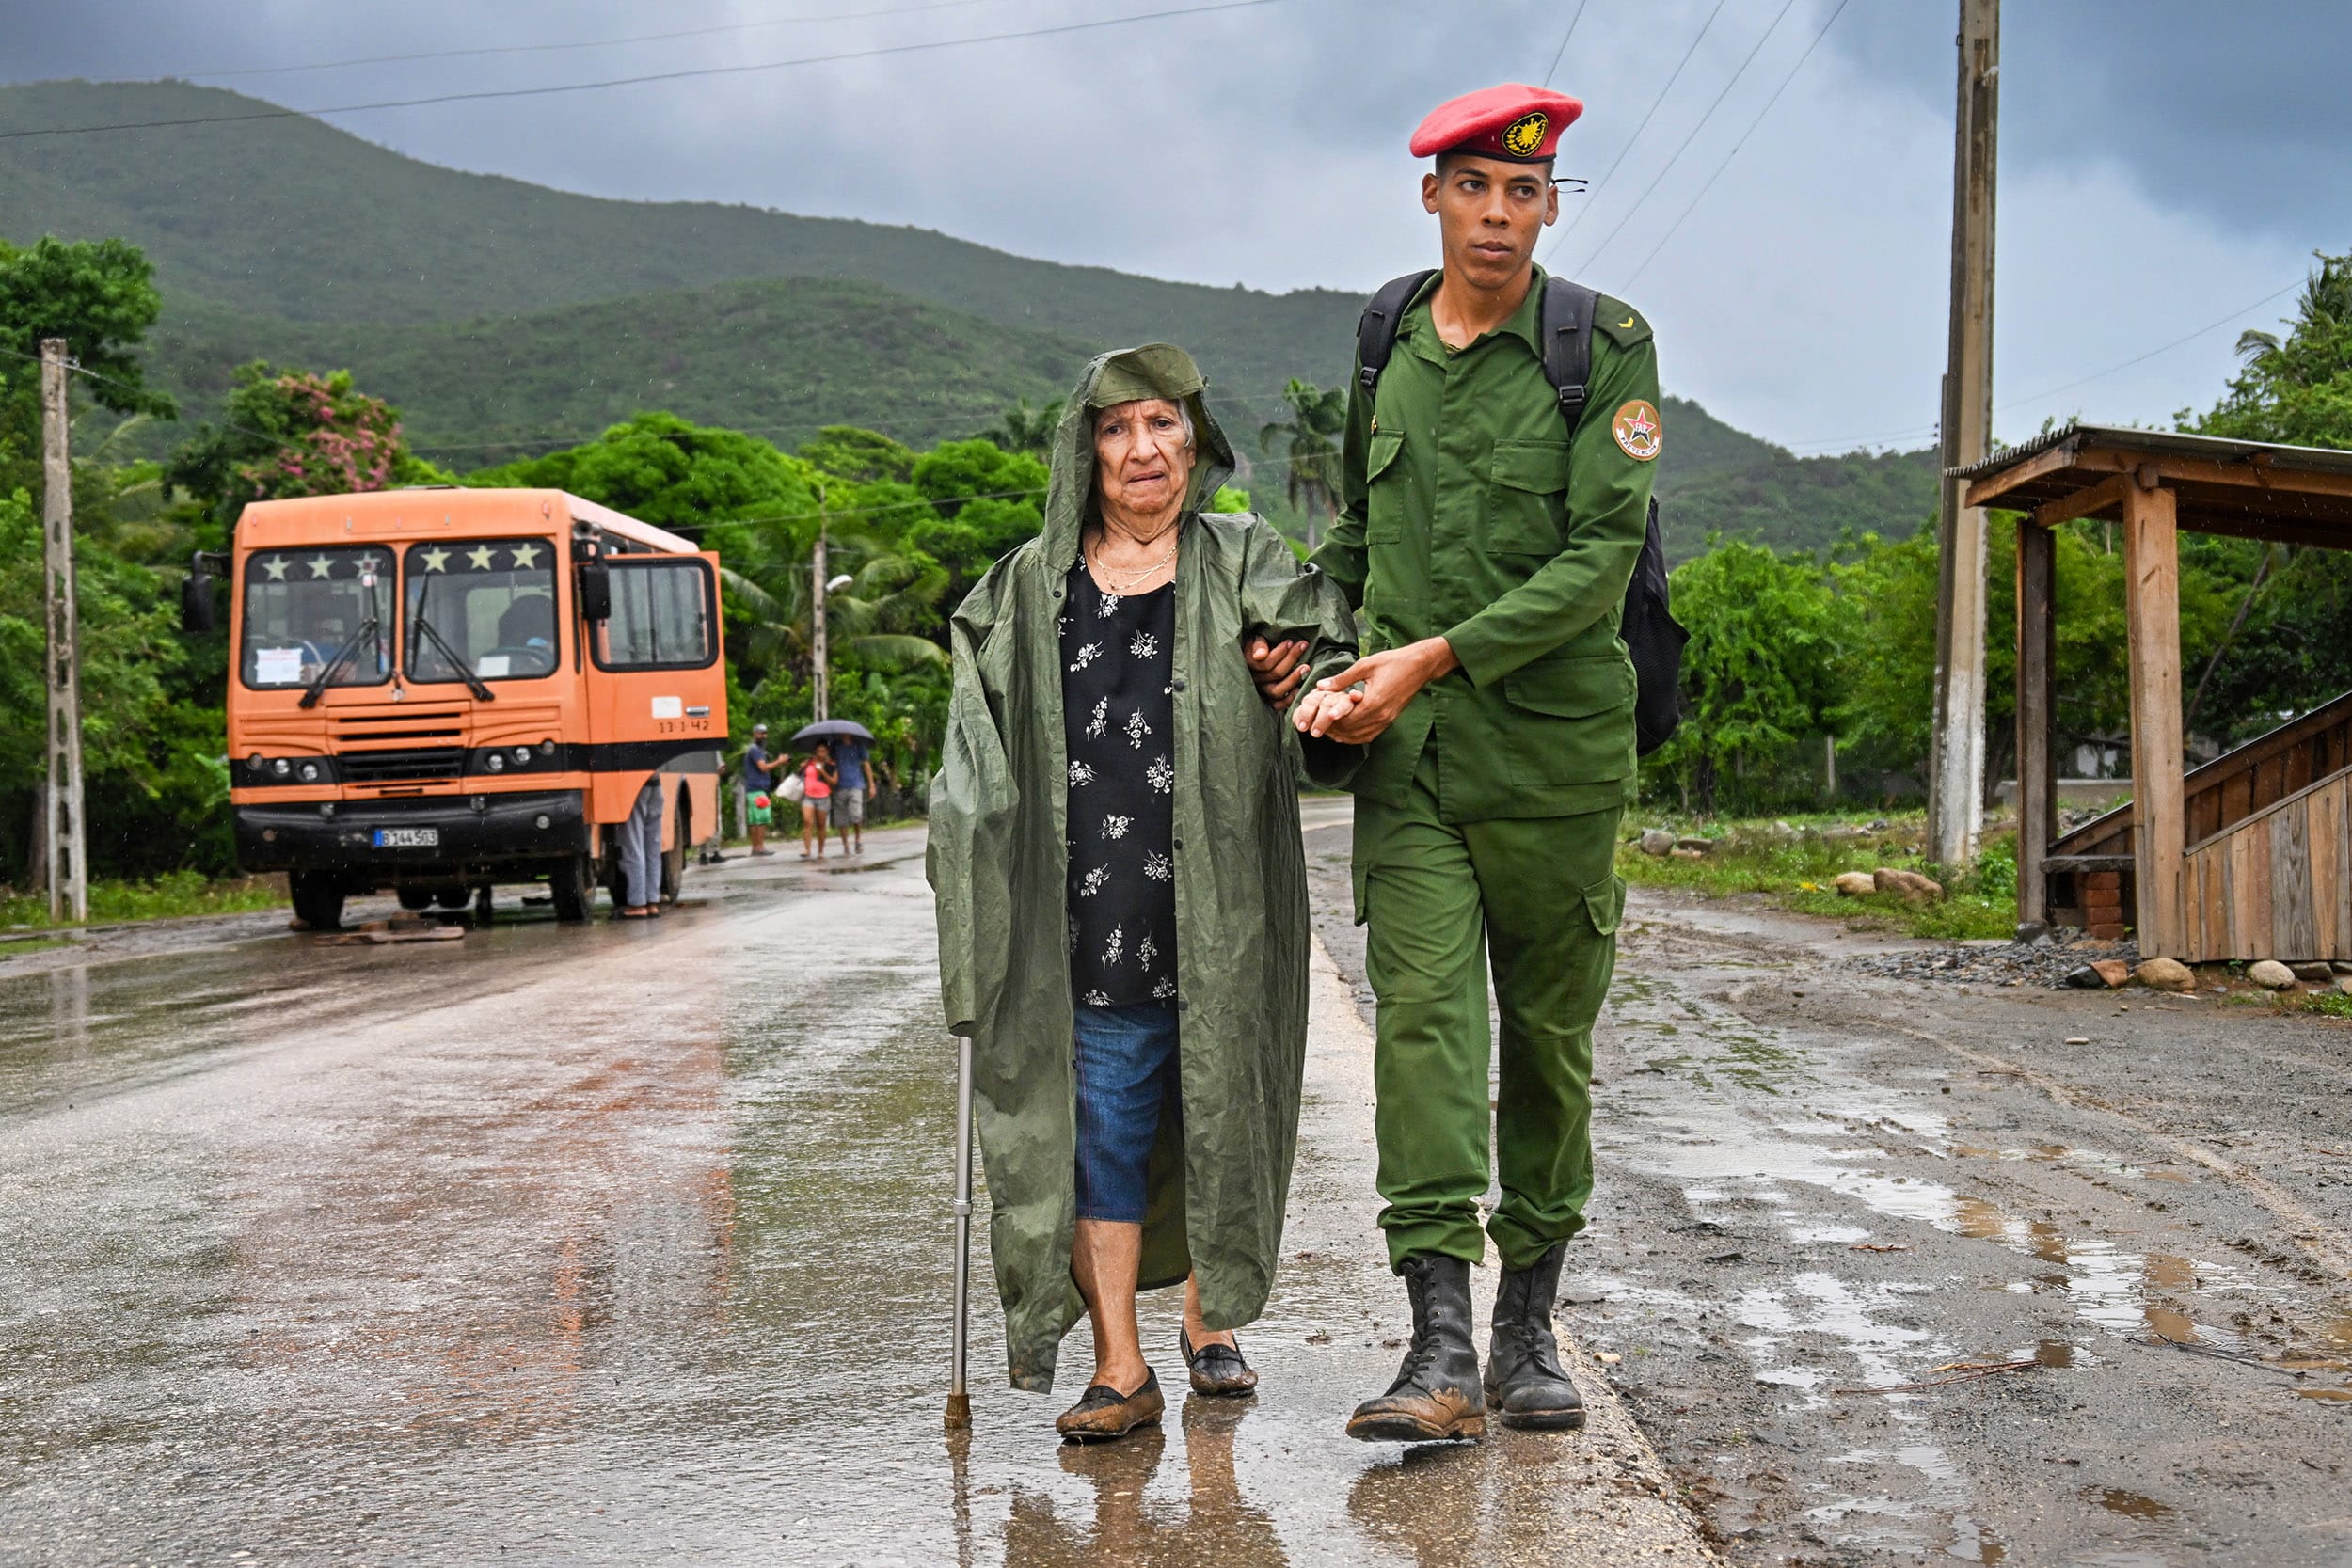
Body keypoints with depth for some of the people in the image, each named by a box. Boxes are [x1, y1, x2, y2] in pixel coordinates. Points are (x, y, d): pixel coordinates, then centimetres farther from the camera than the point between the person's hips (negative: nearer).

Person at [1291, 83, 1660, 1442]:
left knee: (1550, 1036, 6)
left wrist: (1436, 655, -16)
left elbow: (1602, 553, -10)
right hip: (1406, 753, 2)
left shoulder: (1607, 347, -1)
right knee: (1422, 1014, -10)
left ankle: (1530, 1329, 20)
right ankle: (1442, 1346, -12)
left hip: (1556, 743, -2)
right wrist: (1331, 669, 4)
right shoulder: (1381, 353, 12)